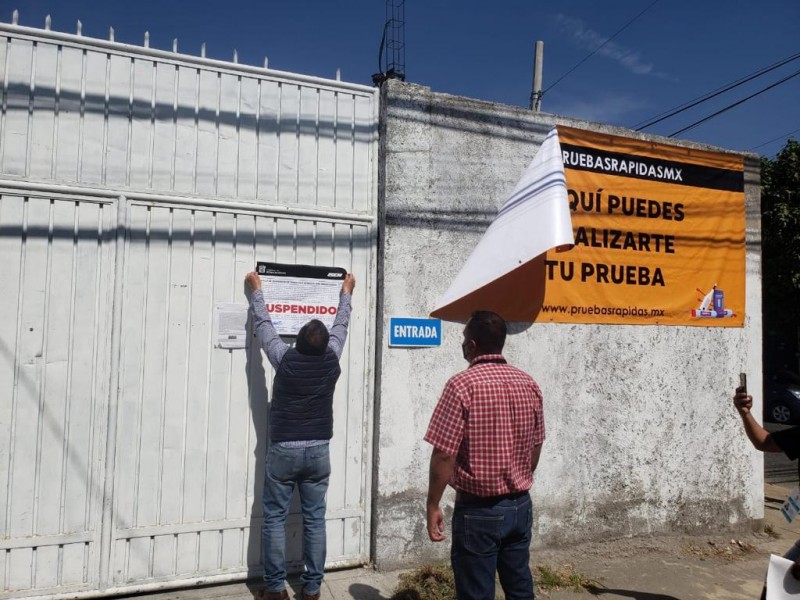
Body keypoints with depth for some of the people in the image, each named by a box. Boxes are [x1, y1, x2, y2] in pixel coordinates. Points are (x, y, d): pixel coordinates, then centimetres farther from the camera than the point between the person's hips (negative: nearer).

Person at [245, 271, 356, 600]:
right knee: (315, 520, 8)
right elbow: (340, 326, 11)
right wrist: (346, 291, 27)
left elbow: (263, 325, 3)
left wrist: (256, 288, 17)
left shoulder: (285, 358, -11)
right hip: (318, 451, 2)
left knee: (274, 519, 8)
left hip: (283, 450, -2)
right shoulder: (331, 360, -6)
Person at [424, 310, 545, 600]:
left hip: (478, 510, -6)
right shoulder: (529, 384, 1)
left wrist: (433, 505, -7)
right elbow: (536, 447, 10)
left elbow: (444, 454, -18)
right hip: (520, 505, 6)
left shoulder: (462, 384, -18)